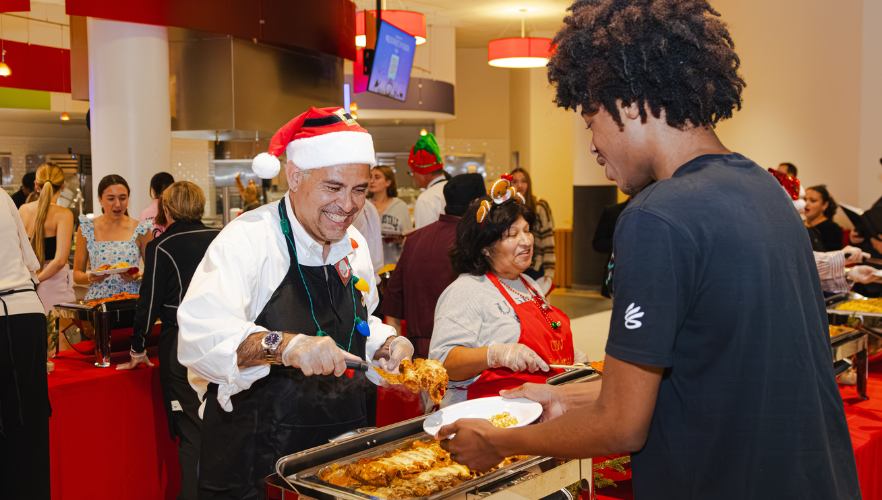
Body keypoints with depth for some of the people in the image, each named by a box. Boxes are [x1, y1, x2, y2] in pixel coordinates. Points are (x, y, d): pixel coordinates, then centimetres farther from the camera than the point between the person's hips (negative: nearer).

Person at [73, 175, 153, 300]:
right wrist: (90, 278, -10)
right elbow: (77, 274, 10)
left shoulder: (141, 230, 4)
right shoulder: (87, 228, 6)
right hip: (97, 300, 1)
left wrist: (137, 277, -10)